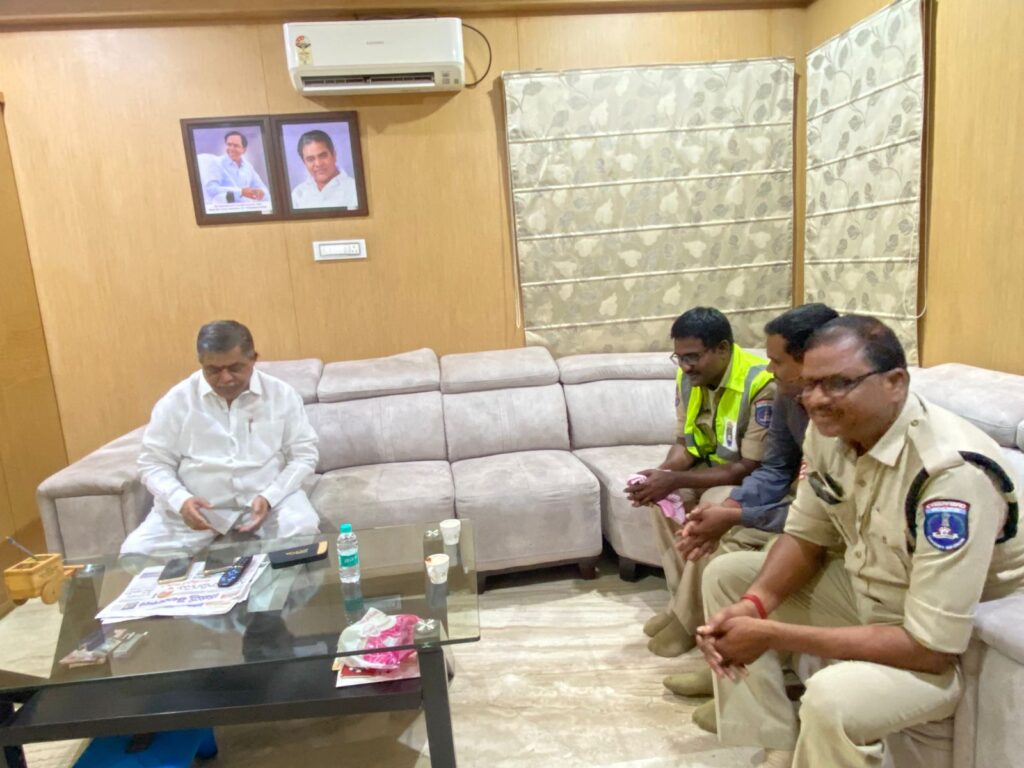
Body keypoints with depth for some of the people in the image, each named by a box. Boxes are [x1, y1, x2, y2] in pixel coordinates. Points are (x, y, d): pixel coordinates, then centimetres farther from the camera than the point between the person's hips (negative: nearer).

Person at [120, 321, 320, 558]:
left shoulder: (282, 394, -4)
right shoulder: (177, 400, -3)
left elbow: (304, 455, -1)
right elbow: (153, 463, 2)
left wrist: (269, 498, -17)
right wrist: (181, 500, -19)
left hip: (269, 497, -1)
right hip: (197, 505, 1)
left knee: (305, 535, -28)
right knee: (137, 553, -19)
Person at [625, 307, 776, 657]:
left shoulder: (762, 385, -28)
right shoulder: (688, 378, -6)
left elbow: (750, 468, -28)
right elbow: (685, 442, 2)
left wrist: (675, 480, -34)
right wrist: (660, 473, -21)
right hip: (712, 467, 7)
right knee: (661, 496, -16)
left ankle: (690, 616, -14)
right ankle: (683, 600, -5)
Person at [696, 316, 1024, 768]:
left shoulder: (951, 472, -33)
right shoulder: (828, 429, -11)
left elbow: (931, 646, -31)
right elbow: (806, 536, 1)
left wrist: (773, 636, -29)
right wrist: (753, 605, -19)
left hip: (966, 646, -7)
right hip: (868, 591, 7)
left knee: (832, 699, -35)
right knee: (726, 575, 3)